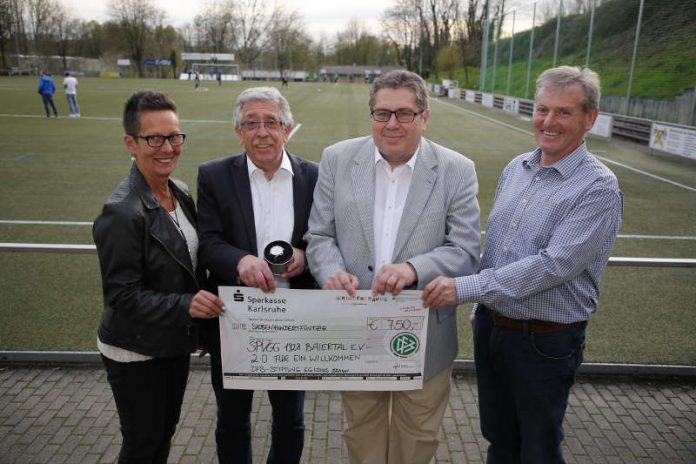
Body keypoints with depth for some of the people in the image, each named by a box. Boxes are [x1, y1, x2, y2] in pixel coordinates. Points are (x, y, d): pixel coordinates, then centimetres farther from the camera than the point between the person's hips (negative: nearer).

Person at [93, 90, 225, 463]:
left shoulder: (181, 193, 0)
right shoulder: (121, 213, -23)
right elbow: (122, 296, -22)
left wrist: (200, 311, 7)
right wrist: (185, 305, -33)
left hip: (175, 343, 7)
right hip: (136, 352, -7)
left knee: (165, 433, 23)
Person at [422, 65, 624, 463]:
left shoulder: (599, 187, -17)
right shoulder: (516, 169, 4)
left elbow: (554, 264, -26)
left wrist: (465, 288, -28)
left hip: (546, 342, -5)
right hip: (491, 327, 6)